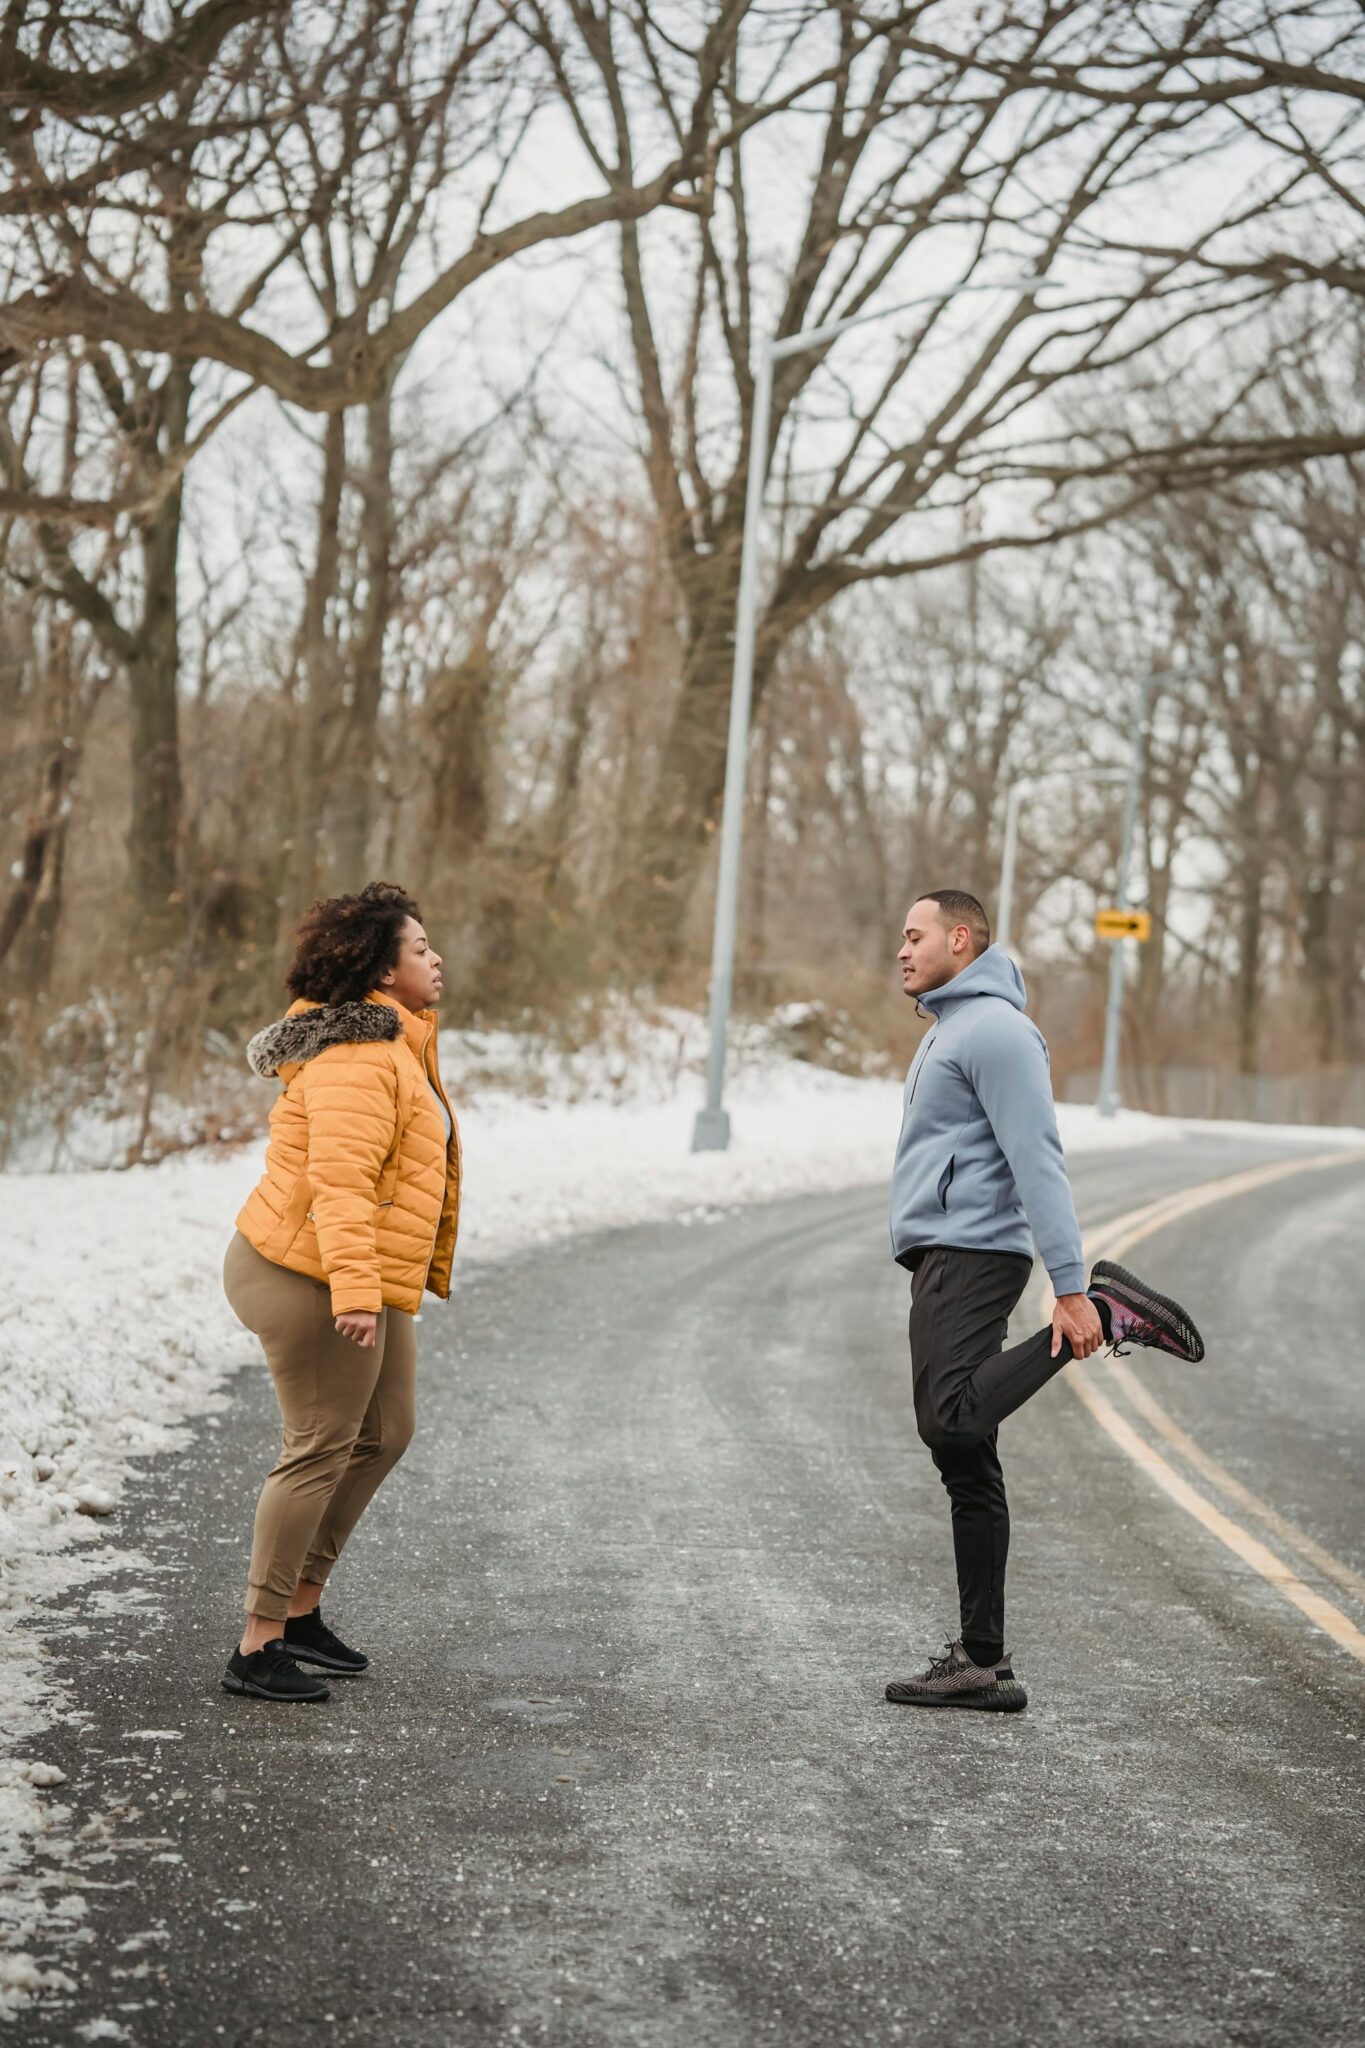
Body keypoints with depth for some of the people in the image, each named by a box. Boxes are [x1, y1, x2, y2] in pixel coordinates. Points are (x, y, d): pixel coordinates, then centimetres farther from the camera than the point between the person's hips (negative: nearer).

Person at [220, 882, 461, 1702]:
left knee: (384, 1435, 16)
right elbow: (339, 1181, -28)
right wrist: (355, 1292, -34)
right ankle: (258, 1648, 0)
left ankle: (301, 1609, 26)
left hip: (365, 1282, 11)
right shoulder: (358, 1056, -19)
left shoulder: (394, 1043, 16)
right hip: (310, 1279, -11)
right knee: (320, 1451, -6)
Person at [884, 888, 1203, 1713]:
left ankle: (1109, 1311, -15)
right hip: (946, 1257, 10)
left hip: (969, 1254, -10)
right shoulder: (953, 1028, 23)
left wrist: (1070, 1285, -24)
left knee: (953, 1424, -27)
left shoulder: (994, 1029, -10)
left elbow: (1038, 1162, -18)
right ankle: (983, 1663, 7)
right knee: (965, 1464, 6)